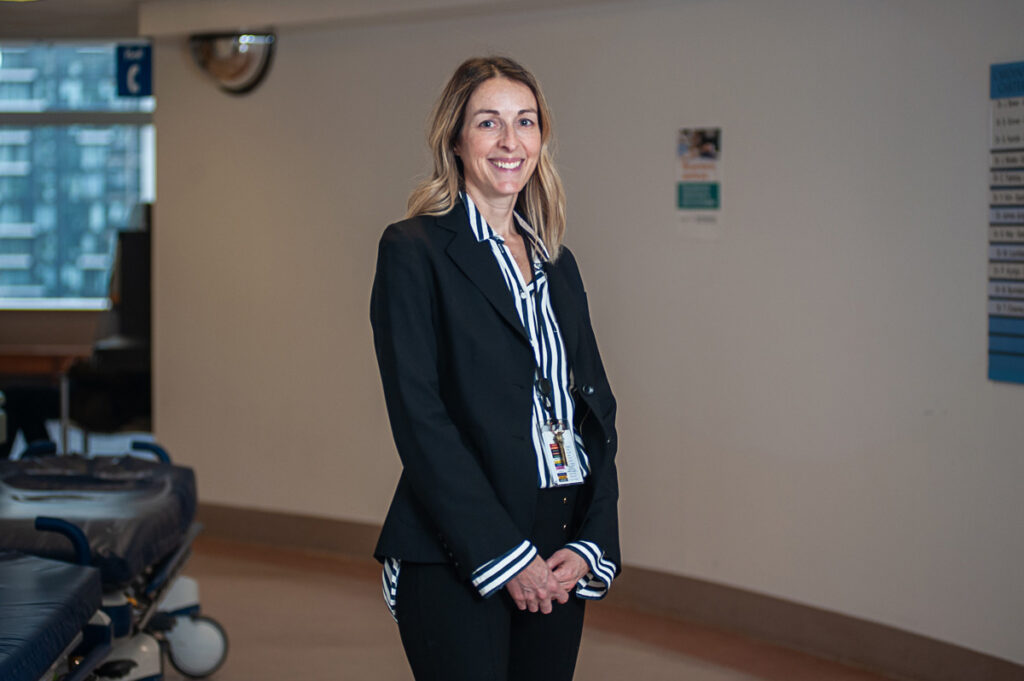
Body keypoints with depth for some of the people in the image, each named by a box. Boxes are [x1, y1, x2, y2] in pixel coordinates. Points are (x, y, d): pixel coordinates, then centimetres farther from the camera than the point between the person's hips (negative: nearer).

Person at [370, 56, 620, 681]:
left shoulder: (557, 263, 15)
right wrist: (504, 557, -13)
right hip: (456, 563, -6)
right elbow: (420, 418, -11)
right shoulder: (413, 251, -4)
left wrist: (589, 545, -1)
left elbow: (596, 407, 13)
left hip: (558, 564, 6)